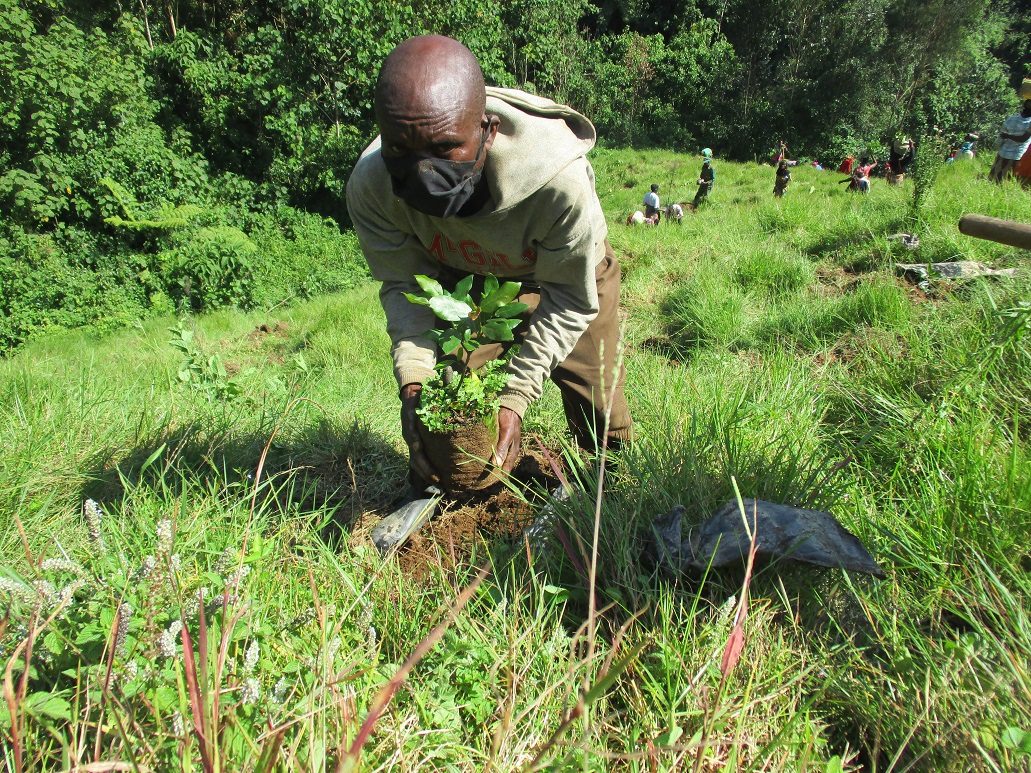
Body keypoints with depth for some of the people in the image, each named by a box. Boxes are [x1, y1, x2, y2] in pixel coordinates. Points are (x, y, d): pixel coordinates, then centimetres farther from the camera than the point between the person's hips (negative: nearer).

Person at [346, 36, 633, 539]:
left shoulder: (559, 179, -44)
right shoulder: (371, 184, -34)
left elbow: (569, 302, -28)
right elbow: (405, 284, -17)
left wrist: (515, 397, -33)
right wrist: (414, 382, -32)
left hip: (562, 272, -1)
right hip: (461, 277, 2)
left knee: (597, 405, 4)